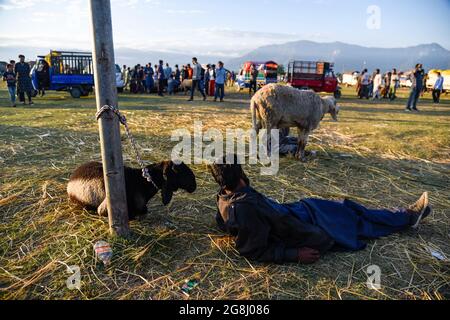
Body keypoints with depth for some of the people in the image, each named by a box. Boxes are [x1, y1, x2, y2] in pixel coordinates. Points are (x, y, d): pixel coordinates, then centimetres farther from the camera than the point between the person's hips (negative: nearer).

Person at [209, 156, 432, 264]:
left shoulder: (226, 195, -9)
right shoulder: (244, 209, -35)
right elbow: (255, 252, -28)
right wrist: (295, 255, -21)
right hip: (300, 233, -8)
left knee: (340, 210, 17)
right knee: (349, 222, 10)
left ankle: (406, 216, 35)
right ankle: (407, 218, 35)